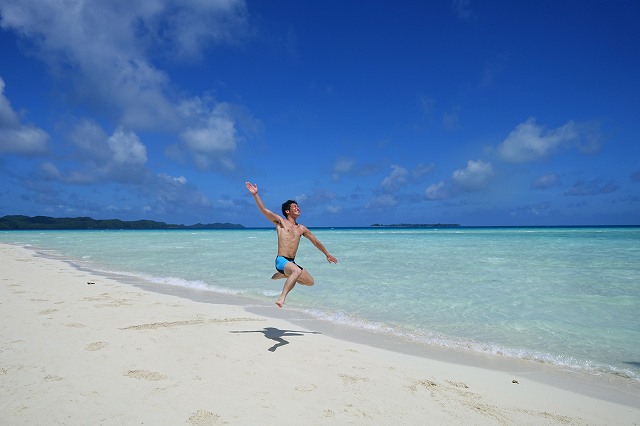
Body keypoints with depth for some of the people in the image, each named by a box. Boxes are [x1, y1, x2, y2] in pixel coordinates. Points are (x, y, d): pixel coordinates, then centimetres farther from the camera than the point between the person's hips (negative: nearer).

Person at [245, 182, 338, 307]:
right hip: (281, 260, -7)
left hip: (292, 262, 7)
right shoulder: (280, 221, 4)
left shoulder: (301, 229, 17)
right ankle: (282, 298, -33)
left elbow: (315, 241, 26)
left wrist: (327, 254, 32)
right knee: (298, 270, -35)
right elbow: (264, 210, -9)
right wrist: (255, 195, -21)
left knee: (310, 282, 9)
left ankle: (282, 275, 25)